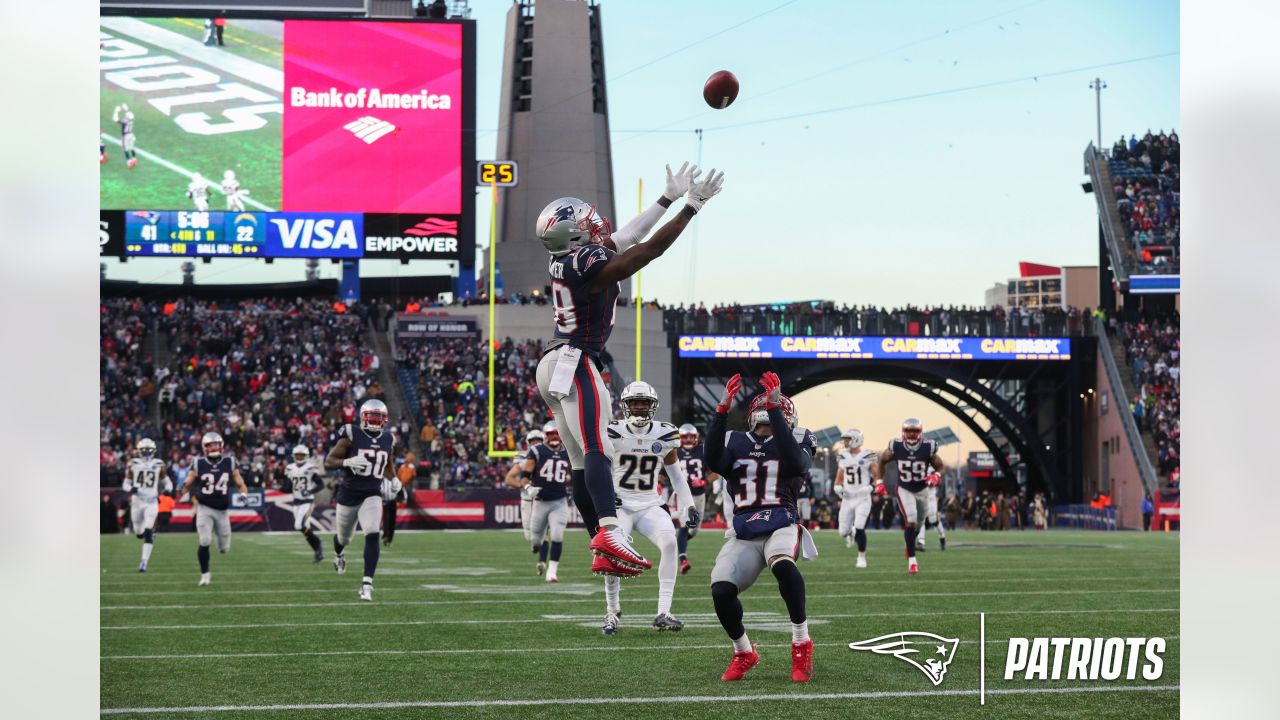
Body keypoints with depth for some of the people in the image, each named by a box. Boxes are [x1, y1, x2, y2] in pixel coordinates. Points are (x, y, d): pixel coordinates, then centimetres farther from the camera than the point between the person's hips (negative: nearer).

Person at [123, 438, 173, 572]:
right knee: (139, 533, 11)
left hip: (152, 502, -2)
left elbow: (166, 482, 12)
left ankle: (144, 562, -11)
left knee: (148, 533, -13)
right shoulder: (133, 464, 1)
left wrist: (167, 489, -10)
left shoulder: (158, 465, 1)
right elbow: (126, 484, 6)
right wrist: (131, 489, -16)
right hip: (137, 502, 2)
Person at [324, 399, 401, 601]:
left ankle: (367, 583, -20)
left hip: (372, 495, 2)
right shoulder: (352, 435, -11)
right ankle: (339, 554, 56)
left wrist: (393, 480, 6)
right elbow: (328, 462, -12)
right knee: (343, 537, 18)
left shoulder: (387, 440, 4)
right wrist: (347, 462, -30)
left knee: (372, 536, -20)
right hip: (349, 494, -2)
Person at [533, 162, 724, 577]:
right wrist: (692, 206, -7)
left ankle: (603, 553, 6)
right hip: (575, 364, -10)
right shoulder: (590, 264, -16)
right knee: (597, 450, -23)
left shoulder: (565, 260, 11)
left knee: (582, 463, 7)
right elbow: (650, 249, -14)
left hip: (555, 366, 10)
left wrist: (668, 198, 25)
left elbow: (626, 237, 21)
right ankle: (609, 533, -41)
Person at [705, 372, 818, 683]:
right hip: (743, 532, 3)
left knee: (782, 564, -38)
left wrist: (775, 408, -17)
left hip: (781, 524, -2)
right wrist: (722, 409, -13)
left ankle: (802, 643, -22)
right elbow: (714, 462, -8)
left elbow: (794, 463, -15)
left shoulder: (796, 439, 9)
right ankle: (743, 653, 9)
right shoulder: (735, 442, 15)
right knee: (721, 590, -21)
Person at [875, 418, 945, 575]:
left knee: (919, 522, 19)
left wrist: (936, 475, -26)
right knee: (910, 521, -19)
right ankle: (912, 560, -15)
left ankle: (910, 546, 48)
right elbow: (881, 461, 2)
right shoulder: (896, 448, -17)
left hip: (922, 490, 2)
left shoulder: (928, 449, -17)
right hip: (904, 490, -2)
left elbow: (940, 466, -4)